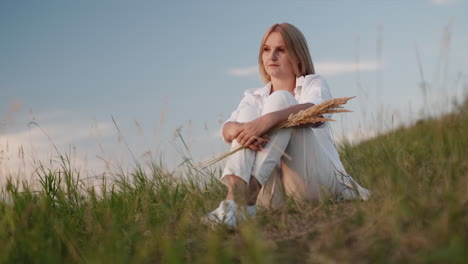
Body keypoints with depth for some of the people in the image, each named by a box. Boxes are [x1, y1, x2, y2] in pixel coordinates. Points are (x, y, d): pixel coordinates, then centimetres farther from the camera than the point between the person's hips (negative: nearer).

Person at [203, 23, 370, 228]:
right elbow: (227, 129, -2)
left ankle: (247, 195, -39)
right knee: (248, 111, -13)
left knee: (280, 99, -18)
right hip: (272, 186, 3)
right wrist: (237, 131, -28)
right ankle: (236, 191, -40)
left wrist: (270, 119, -34)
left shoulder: (314, 84, 13)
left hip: (317, 178, -2)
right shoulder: (254, 97, 21)